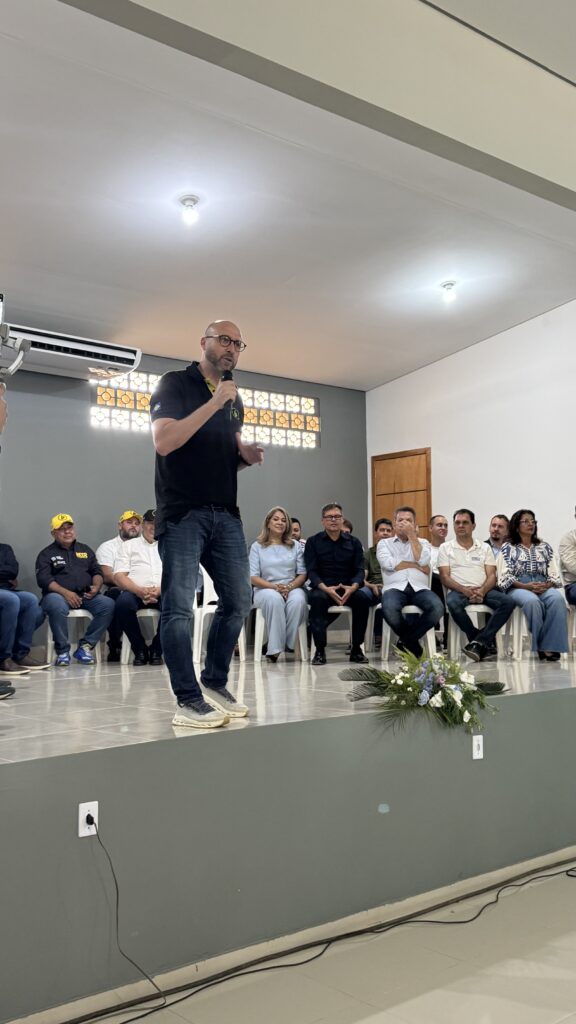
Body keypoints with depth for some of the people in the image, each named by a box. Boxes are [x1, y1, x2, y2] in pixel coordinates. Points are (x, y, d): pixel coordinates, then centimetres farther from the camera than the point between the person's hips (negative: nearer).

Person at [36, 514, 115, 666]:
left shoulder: (85, 550, 25)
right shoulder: (46, 554, 12)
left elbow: (97, 572, 20)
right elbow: (43, 579, -3)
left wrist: (96, 586, -4)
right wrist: (65, 593, -19)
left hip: (86, 596, 4)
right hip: (58, 595, -3)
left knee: (108, 604, -25)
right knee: (58, 606, -39)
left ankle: (85, 646, -18)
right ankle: (62, 651, -21)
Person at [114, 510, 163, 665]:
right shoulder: (129, 545, 20)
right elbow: (119, 576, 7)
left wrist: (159, 591, -13)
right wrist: (139, 590, -13)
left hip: (163, 593, 0)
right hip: (135, 592, 0)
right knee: (123, 602, -35)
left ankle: (156, 650, -15)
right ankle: (140, 650, -14)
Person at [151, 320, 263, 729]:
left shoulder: (235, 398, 18)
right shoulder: (175, 384, -2)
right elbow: (164, 441, -17)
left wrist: (247, 455, 5)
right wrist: (214, 403, -17)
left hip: (225, 513, 7)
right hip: (182, 512, -7)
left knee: (240, 600, 6)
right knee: (179, 606, -7)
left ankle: (215, 682, 20)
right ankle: (188, 700, -1)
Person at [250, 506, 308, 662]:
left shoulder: (295, 545, 16)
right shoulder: (257, 546, 9)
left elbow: (302, 574, 9)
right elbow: (253, 577, 0)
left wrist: (290, 587, -12)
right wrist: (275, 587, -15)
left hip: (292, 588, 2)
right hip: (265, 589, -2)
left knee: (298, 600, -35)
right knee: (274, 599, -38)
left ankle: (288, 642, -27)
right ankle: (275, 648, -37)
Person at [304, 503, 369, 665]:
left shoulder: (354, 542, 11)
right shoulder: (313, 542, 7)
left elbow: (360, 569, 3)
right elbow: (311, 571, -3)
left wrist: (353, 587, -20)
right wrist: (326, 588, -22)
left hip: (349, 589, 2)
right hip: (323, 588, -1)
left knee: (363, 598, -30)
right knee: (317, 598, -35)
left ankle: (356, 648, -16)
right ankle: (320, 650, -28)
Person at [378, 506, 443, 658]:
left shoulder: (423, 543, 24)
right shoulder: (384, 543, 20)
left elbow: (423, 560, -1)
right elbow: (388, 564, -3)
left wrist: (411, 535, 5)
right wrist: (417, 566, 0)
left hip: (419, 588, 2)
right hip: (395, 587, -2)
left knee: (437, 607, -32)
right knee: (389, 608, -38)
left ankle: (405, 640, -11)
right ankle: (412, 642, -8)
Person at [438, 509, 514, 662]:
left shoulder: (484, 547, 18)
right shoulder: (446, 547, 12)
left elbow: (492, 575, 8)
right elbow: (445, 577, 2)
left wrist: (482, 591, -15)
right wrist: (465, 590, -16)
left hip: (483, 590, 2)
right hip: (459, 590, -2)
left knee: (508, 603, -27)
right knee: (453, 603, -38)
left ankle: (478, 643, -32)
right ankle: (487, 644, -26)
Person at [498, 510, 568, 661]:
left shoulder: (545, 547, 22)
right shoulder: (508, 547, 11)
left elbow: (554, 575, 13)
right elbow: (505, 576, 0)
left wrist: (547, 585, -10)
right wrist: (525, 586, -15)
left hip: (544, 587, 3)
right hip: (518, 587, -3)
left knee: (557, 599, -33)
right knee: (533, 601, -39)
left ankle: (551, 647, -33)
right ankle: (542, 646, -28)